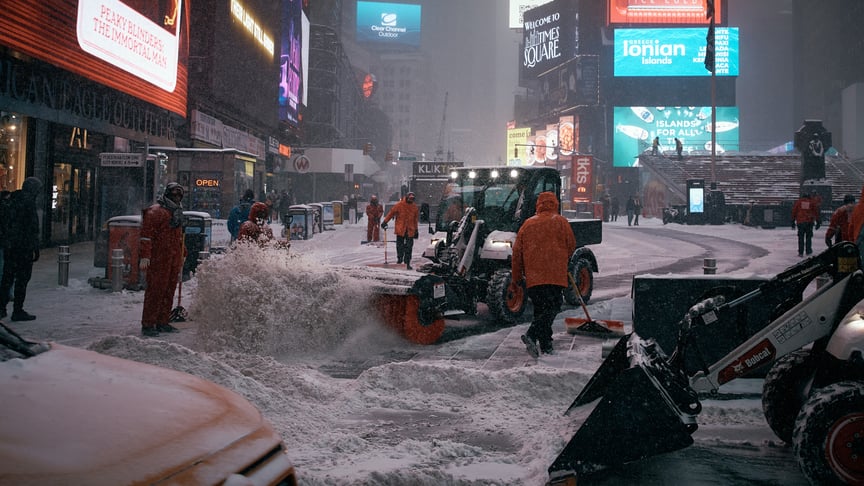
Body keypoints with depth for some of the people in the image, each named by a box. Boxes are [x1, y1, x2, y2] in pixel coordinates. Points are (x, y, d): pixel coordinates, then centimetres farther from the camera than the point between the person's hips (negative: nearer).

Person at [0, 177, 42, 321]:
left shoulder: (13, 199, 12)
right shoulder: (29, 202, -14)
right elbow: (33, 228, -16)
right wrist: (35, 249, -13)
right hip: (24, 246, -8)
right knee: (22, 278, -1)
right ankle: (18, 311, 1)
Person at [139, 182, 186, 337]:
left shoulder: (177, 212, 21)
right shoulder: (155, 211, -8)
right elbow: (146, 234, -14)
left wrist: (182, 254, 27)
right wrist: (145, 256, -20)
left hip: (174, 259, 8)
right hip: (158, 259, -8)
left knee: (169, 291, 10)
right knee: (155, 291, -7)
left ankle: (162, 322, 18)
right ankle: (147, 325, -3)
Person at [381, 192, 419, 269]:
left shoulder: (414, 207, 7)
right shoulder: (399, 205, -4)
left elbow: (416, 219, 16)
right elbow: (391, 213, 1)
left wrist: (416, 230, 17)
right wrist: (385, 222, -1)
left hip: (410, 230, 2)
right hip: (400, 229, -2)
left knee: (409, 247, 0)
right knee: (400, 245, 3)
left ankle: (407, 263, 5)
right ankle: (399, 258, 21)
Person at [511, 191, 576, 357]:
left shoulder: (528, 223, 11)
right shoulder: (560, 222, 3)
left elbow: (517, 253, 11)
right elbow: (571, 246, 7)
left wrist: (515, 279, 18)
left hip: (533, 277, 4)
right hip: (554, 275, -4)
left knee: (540, 310, 12)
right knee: (552, 308, -6)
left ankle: (546, 346, 13)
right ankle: (531, 335, -24)